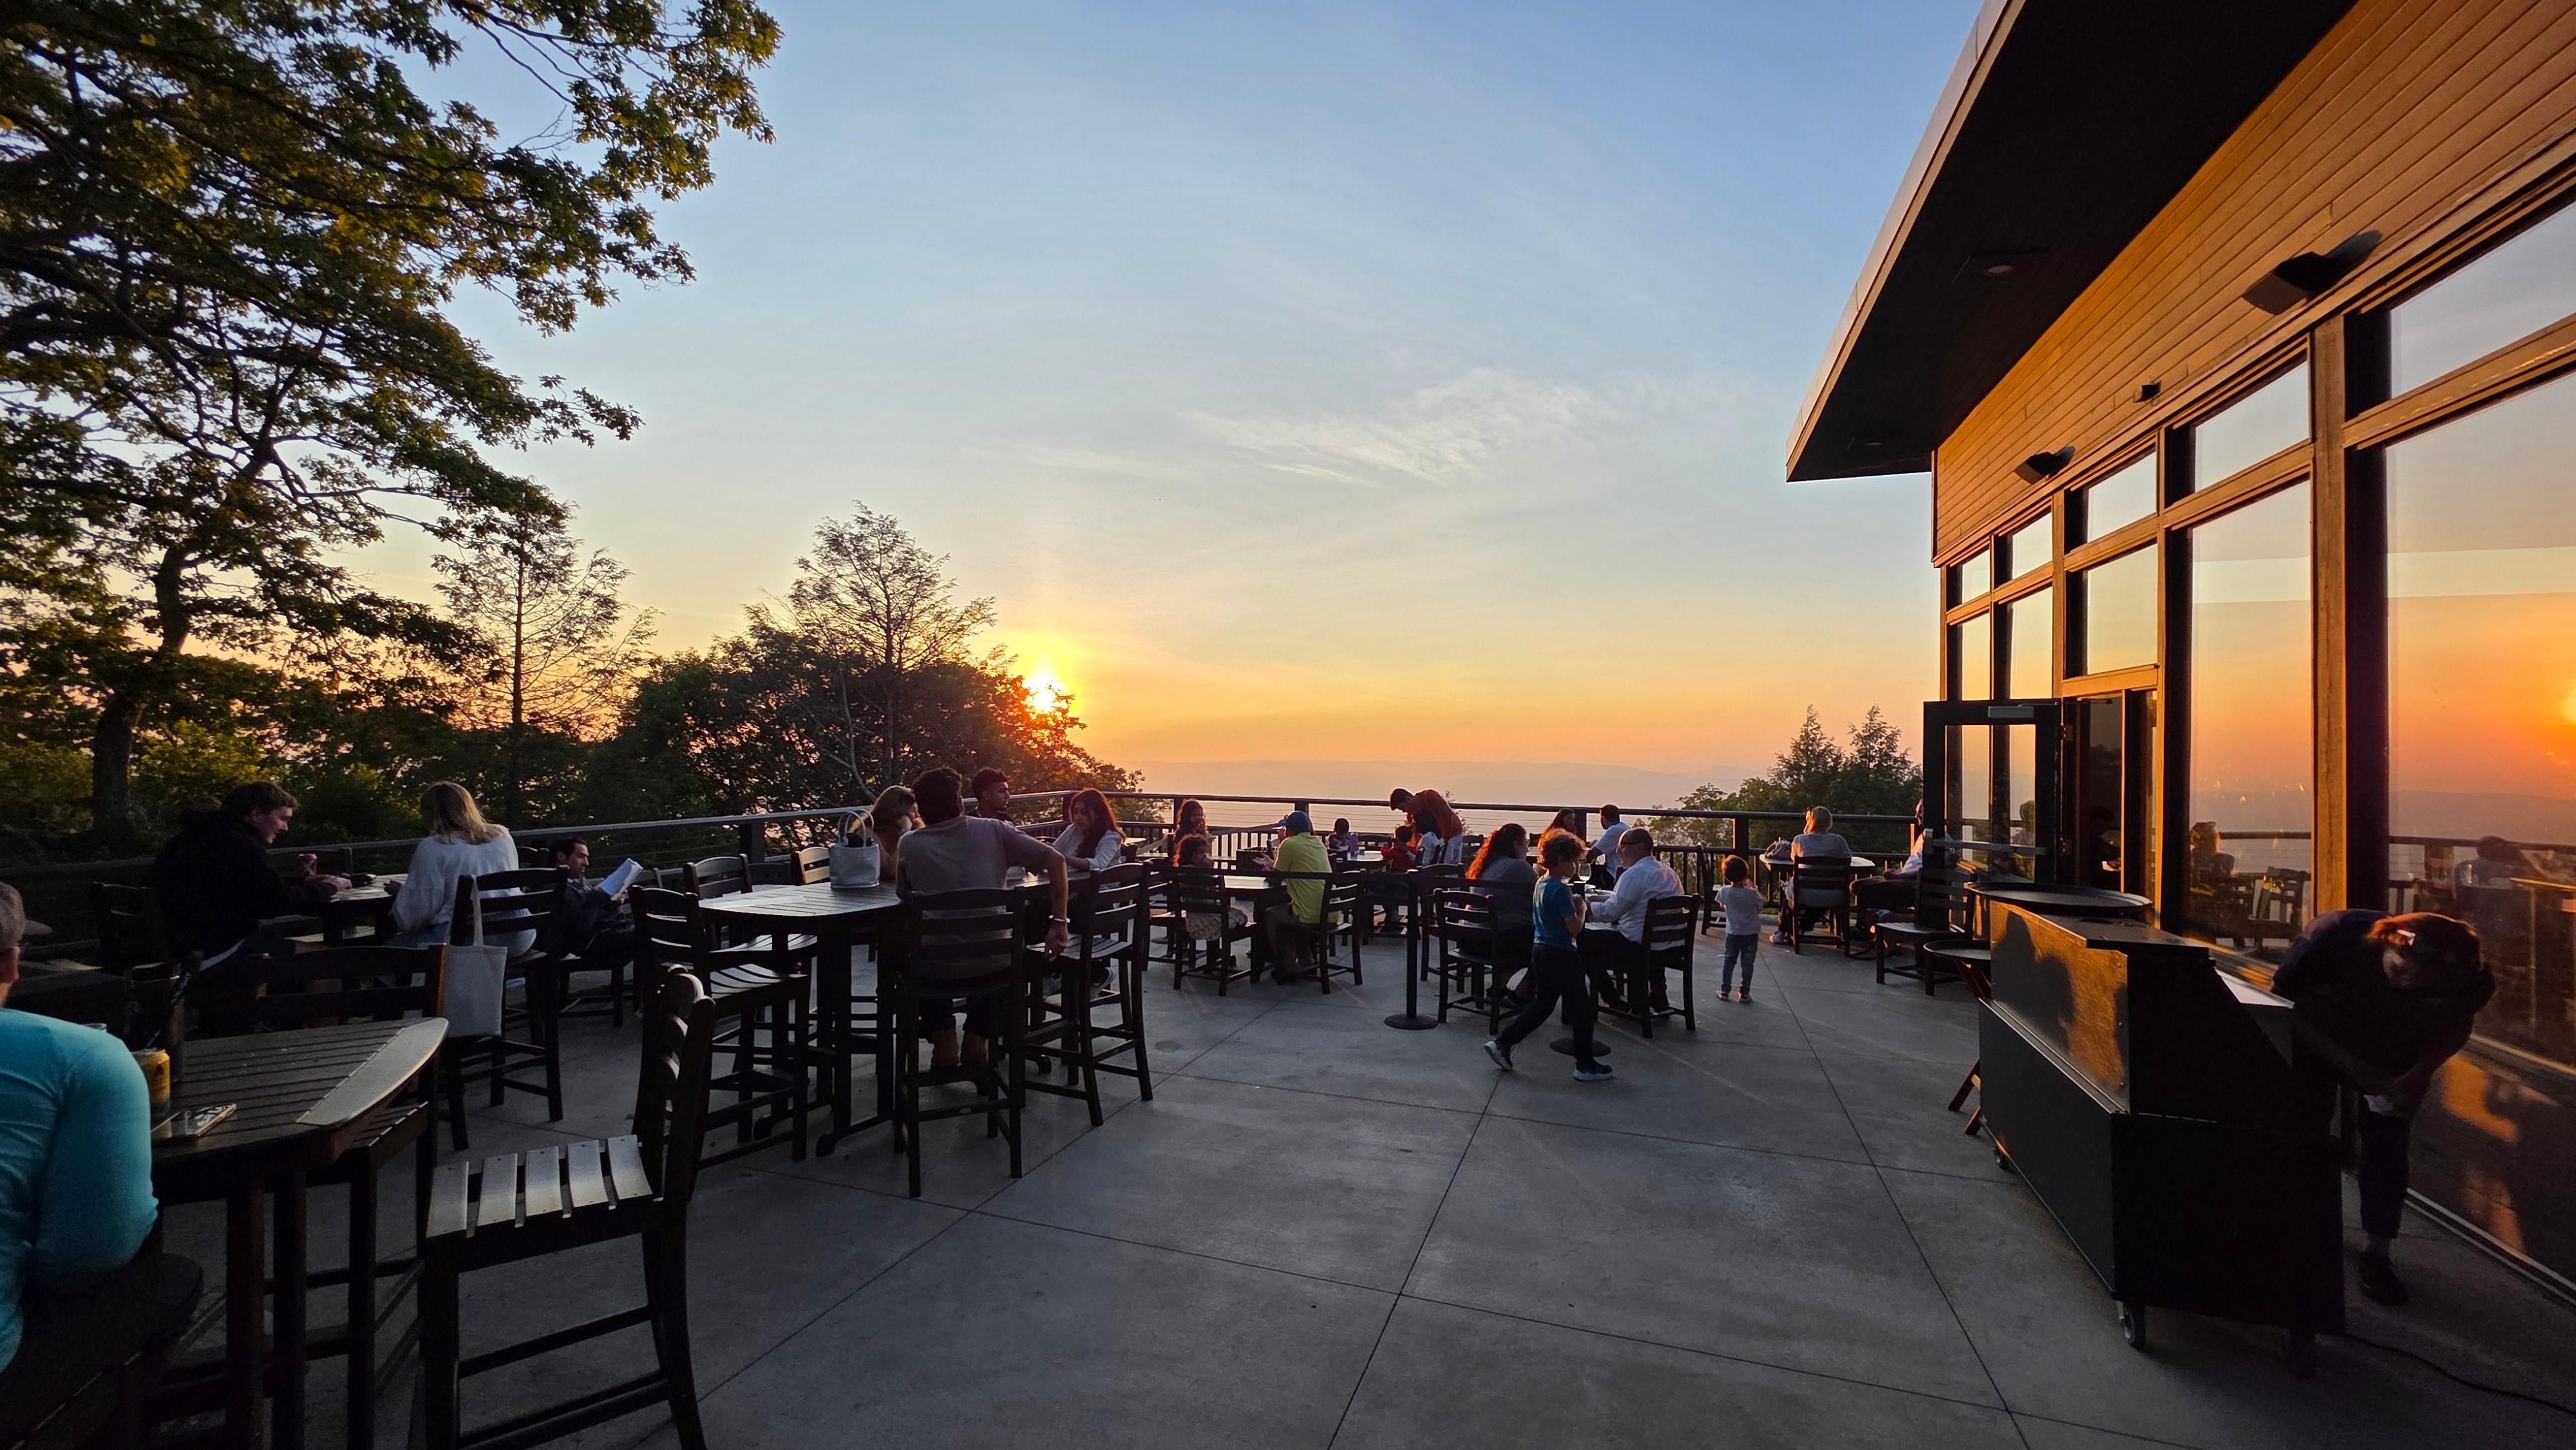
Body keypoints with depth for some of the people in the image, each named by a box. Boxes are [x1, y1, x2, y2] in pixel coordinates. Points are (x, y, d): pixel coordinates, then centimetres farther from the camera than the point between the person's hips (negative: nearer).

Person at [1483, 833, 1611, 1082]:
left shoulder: (1541, 885, 9)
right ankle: (1585, 1065, 14)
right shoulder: (1561, 890, -19)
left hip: (1539, 949, 9)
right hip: (1560, 955, -9)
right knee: (1582, 1009, 5)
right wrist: (1581, 908, -2)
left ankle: (1502, 1044, 11)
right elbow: (1574, 928, -20)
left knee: (1541, 1005, 15)